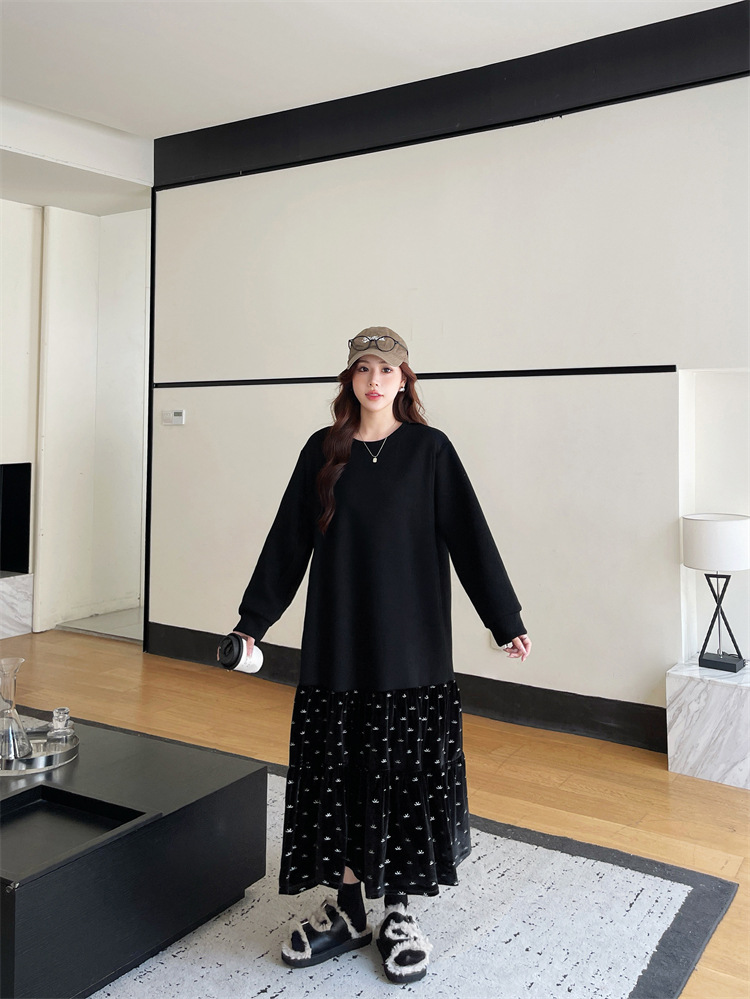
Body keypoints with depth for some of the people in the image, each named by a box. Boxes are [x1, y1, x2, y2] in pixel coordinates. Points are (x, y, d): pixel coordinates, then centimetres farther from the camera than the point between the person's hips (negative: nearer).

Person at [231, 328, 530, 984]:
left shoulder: (429, 450, -1)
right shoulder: (324, 451, 5)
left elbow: (469, 537, -1)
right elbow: (289, 539, 8)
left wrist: (507, 621, -2)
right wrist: (254, 619, 8)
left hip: (412, 646, -2)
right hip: (337, 643, 2)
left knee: (407, 770, 4)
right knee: (339, 770, 7)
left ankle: (401, 912, 21)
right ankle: (347, 911, 23)